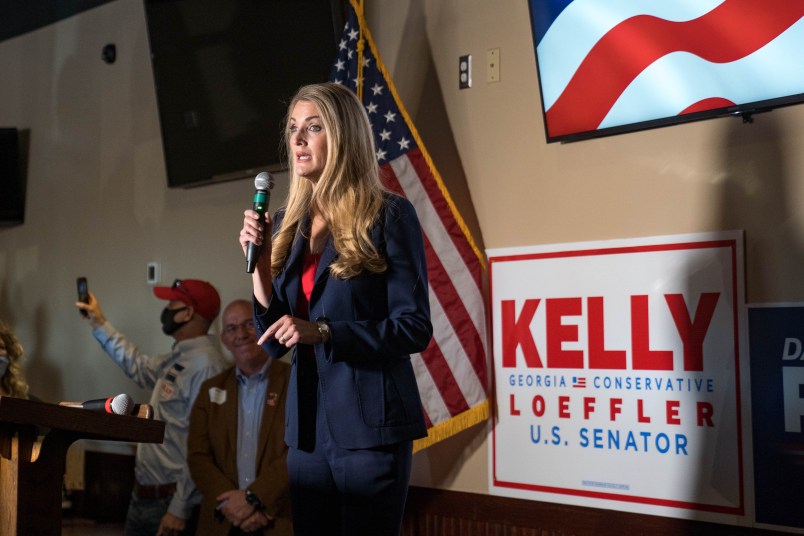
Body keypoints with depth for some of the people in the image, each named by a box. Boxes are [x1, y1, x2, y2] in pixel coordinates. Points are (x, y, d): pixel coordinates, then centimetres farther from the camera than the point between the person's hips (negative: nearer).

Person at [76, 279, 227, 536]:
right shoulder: (178, 358, 10)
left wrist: (180, 510, -23)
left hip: (170, 501, -9)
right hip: (144, 495, 9)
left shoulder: (206, 366, -22)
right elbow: (139, 367, 30)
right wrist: (99, 323, 30)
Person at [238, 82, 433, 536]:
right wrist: (260, 263, -4)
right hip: (308, 426, 6)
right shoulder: (288, 225, 10)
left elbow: (415, 327, -12)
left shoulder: (388, 215, -7)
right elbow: (275, 343, 9)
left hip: (370, 424, -5)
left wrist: (323, 332, -20)